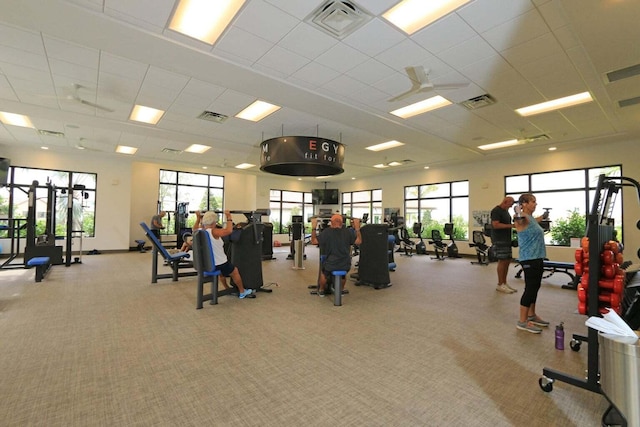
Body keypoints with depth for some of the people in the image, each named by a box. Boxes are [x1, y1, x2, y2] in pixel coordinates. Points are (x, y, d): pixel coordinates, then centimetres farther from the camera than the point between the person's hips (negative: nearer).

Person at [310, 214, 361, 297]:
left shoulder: (326, 232, -11)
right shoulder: (348, 232, -3)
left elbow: (313, 241, -6)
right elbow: (359, 241, 7)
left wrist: (314, 227, 0)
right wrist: (357, 228, 13)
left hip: (330, 265, -2)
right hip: (346, 266, 2)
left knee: (323, 272, 33)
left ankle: (321, 291, 44)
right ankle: (341, 290, 49)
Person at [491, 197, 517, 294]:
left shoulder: (506, 211, 18)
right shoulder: (496, 211, -11)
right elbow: (495, 225, -21)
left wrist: (513, 224, 13)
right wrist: (510, 225, -21)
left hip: (506, 239, 10)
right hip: (499, 240, -10)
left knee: (507, 261, 10)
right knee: (502, 261, -7)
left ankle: (504, 283, 19)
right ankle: (500, 285, 1)